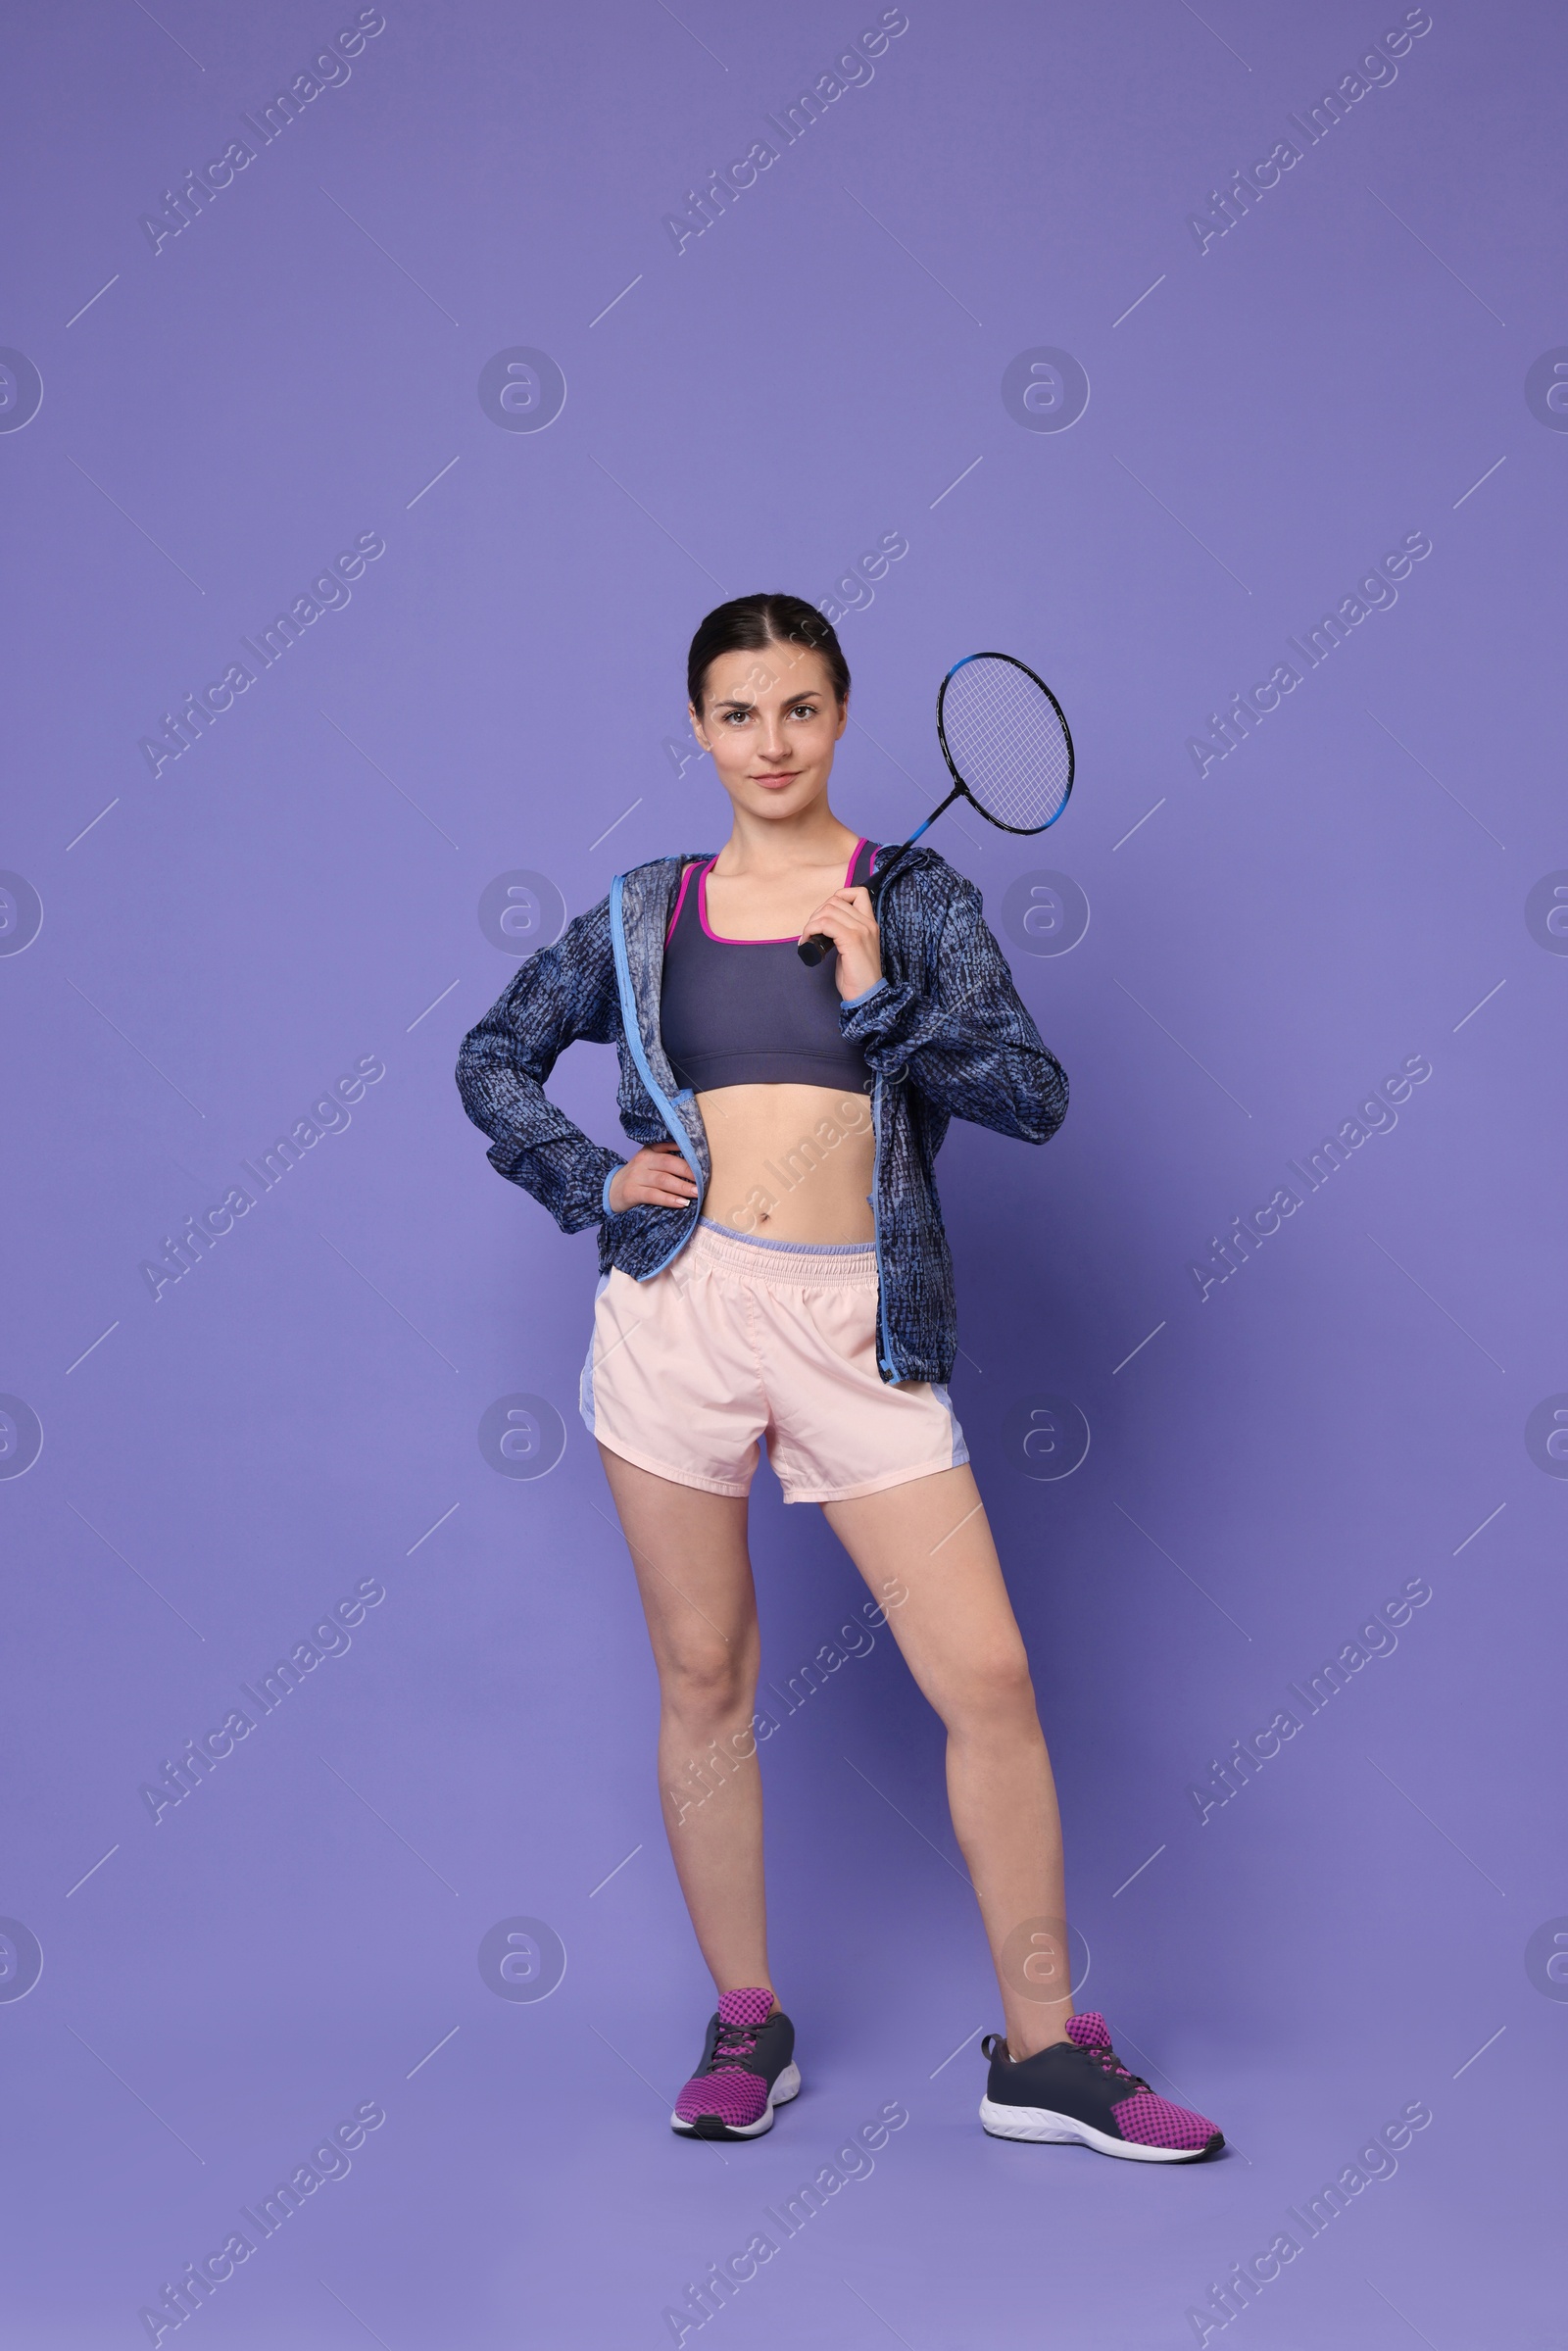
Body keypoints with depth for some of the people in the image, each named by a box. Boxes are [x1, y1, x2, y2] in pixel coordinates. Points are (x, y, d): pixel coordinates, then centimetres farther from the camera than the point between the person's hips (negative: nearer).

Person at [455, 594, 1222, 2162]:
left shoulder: (914, 897, 6)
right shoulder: (646, 914, 10)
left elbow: (1035, 1096, -1)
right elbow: (493, 1056, 20)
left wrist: (881, 997, -13)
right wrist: (589, 1180, 5)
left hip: (855, 1328, -1)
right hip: (680, 1308, 1)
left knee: (988, 1679, -5)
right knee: (704, 1682, 7)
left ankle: (1042, 2053, 9)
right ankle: (745, 2031, 23)